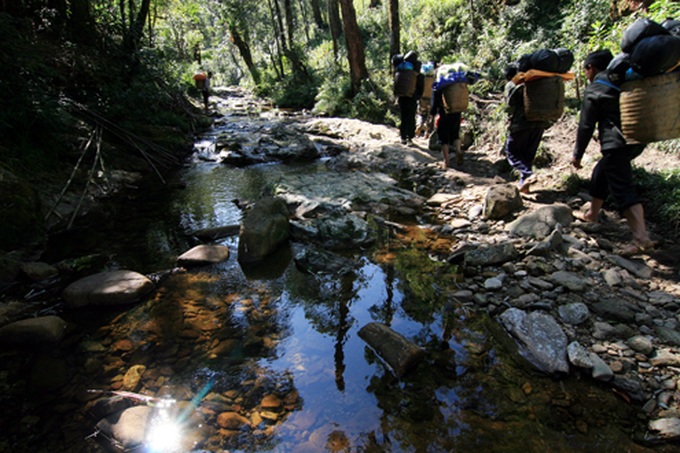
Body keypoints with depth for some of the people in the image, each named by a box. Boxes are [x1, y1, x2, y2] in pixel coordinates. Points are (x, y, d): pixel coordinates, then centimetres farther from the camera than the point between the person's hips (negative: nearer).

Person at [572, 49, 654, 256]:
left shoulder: (594, 90, -4)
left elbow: (586, 126, -5)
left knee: (623, 189, -12)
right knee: (601, 172, 26)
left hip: (617, 144, -9)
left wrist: (577, 154, 3)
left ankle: (641, 237, -19)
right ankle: (592, 213, 40)